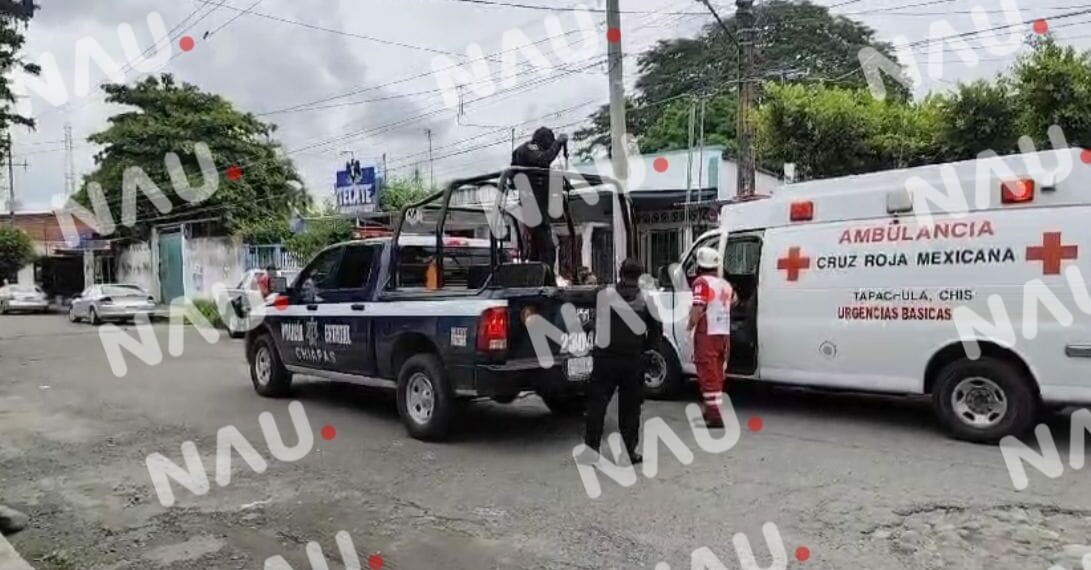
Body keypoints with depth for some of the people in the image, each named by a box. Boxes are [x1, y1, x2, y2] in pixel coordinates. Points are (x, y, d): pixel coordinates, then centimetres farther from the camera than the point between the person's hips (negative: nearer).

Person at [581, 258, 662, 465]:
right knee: (630, 407, 9)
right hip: (633, 361, 1)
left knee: (597, 404, 7)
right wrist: (643, 347, 11)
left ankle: (591, 448, 8)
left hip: (605, 358, -1)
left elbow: (597, 324, -5)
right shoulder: (644, 300, -1)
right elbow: (657, 329, -1)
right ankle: (630, 451, 12)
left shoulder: (606, 295, -4)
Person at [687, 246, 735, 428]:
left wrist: (690, 327, -11)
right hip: (724, 334, 8)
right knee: (717, 373, 18)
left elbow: (698, 309, -23)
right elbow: (733, 300, 35)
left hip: (707, 335, -8)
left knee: (708, 374, -6)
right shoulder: (725, 284, 14)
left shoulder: (702, 282, -12)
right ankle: (713, 409, 30)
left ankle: (714, 415, -10)